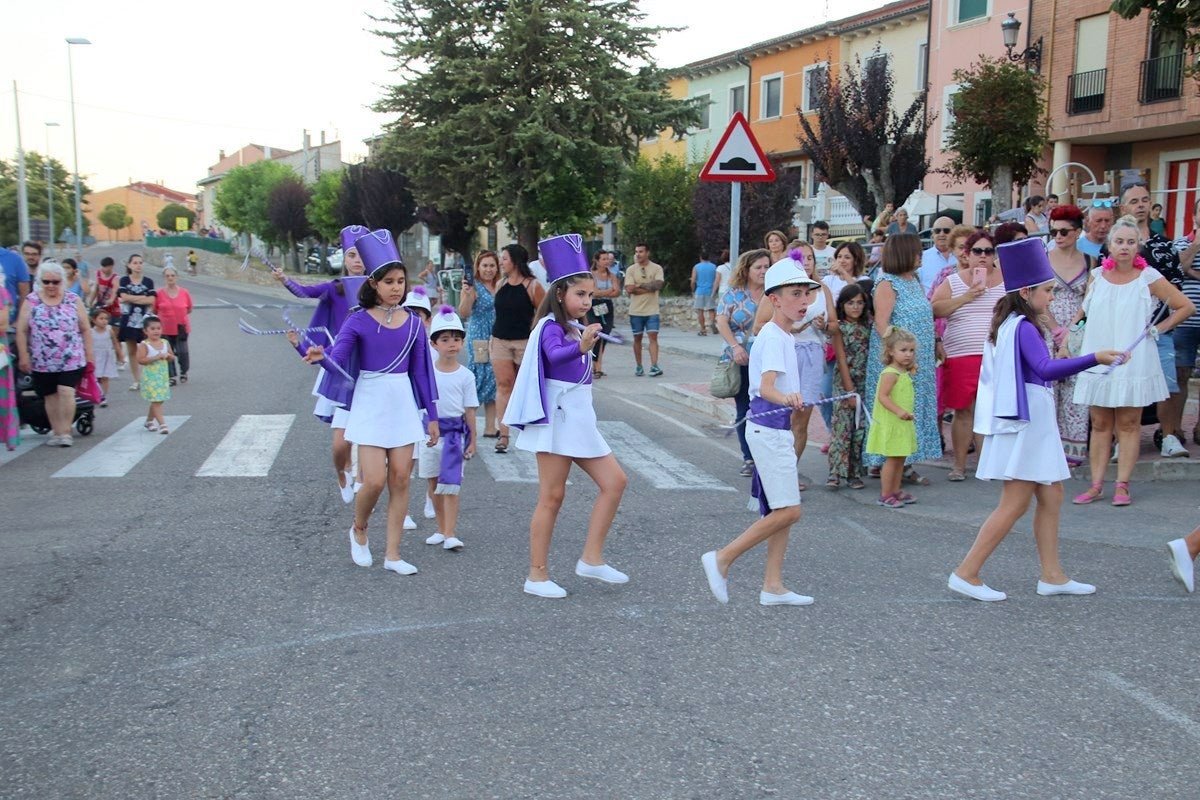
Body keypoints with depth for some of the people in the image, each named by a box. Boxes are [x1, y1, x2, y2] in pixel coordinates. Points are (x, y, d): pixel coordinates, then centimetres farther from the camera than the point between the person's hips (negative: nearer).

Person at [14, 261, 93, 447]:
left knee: (66, 392, -12)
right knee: (51, 396, 8)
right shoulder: (31, 301, 2)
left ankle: (65, 431, -3)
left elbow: (85, 329, 5)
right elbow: (21, 331, 2)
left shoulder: (73, 300, 2)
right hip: (42, 361, 1)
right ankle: (57, 432, 17)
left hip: (72, 359, -1)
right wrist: (23, 356, -2)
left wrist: (89, 355, 3)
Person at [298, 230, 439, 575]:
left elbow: (422, 371, 7)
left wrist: (432, 416, 8)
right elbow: (338, 360, -17)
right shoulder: (359, 321, -6)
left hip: (404, 405, 3)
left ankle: (393, 554, 13)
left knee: (400, 480, 3)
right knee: (375, 481, -9)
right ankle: (358, 530, 22)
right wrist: (320, 357, -40)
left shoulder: (413, 323, 3)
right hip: (370, 405, -3)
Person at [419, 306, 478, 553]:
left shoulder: (465, 375, -2)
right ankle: (441, 530, 23)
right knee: (433, 483, 11)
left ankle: (450, 534, -6)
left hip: (454, 431, -3)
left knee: (450, 484, -8)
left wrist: (472, 440, 1)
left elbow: (469, 410, 1)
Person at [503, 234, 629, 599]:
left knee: (615, 481, 4)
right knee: (552, 497, -5)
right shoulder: (551, 326, -13)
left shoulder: (573, 330, 15)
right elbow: (554, 354, -36)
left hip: (578, 418, 9)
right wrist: (580, 347, -53)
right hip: (557, 418, -9)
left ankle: (591, 559, 8)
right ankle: (537, 576, 5)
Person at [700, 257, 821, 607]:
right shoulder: (773, 337, -17)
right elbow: (766, 386, -31)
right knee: (787, 511, -10)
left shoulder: (782, 335, 13)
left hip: (777, 430, 10)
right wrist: (786, 399, -51)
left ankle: (773, 586, 16)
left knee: (781, 511, 11)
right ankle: (722, 559, -1)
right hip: (769, 431, -10)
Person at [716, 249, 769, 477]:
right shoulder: (734, 294, 3)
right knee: (744, 409, 7)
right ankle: (749, 458, 17)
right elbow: (721, 322, -2)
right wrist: (735, 346, -15)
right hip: (742, 362, 0)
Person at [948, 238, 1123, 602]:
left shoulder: (1011, 325, 13)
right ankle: (966, 574, -3)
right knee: (1015, 504, -6)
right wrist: (1094, 358, -32)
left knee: (1051, 497, 13)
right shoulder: (1023, 328, -16)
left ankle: (1052, 576, 20)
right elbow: (1046, 368, -30)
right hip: (1025, 421, -10)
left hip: (1033, 423, 10)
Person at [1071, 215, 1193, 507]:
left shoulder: (1148, 277, -1)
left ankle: (1122, 485, 6)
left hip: (1133, 362, -2)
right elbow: (1086, 311, 20)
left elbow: (1186, 307, 5)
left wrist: (1159, 329, -1)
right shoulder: (1097, 275, 7)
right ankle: (1096, 485, 7)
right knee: (1100, 424, 4)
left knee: (1128, 424, 1)